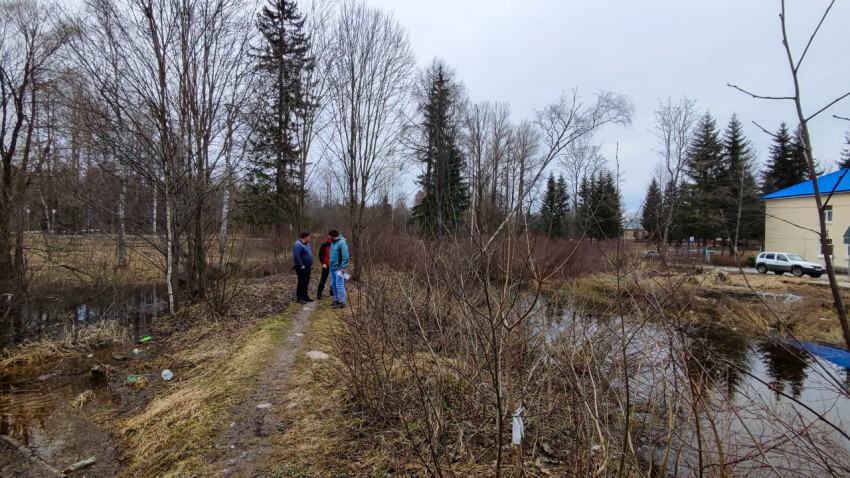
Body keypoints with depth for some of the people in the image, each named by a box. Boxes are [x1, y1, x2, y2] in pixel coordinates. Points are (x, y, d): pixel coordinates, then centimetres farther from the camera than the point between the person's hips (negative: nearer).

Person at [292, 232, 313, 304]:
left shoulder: (306, 244, 13)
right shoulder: (298, 245, -18)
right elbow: (296, 256, -26)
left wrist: (310, 264, 17)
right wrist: (301, 265, -22)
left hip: (307, 267, 10)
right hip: (301, 267, -10)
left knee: (306, 282, 15)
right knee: (301, 282, -5)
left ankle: (305, 296, 25)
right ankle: (299, 298, 4)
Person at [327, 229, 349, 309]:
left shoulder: (341, 243, -14)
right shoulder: (333, 243, 16)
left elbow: (345, 256, -19)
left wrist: (343, 267, -22)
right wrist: (330, 264, 15)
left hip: (338, 268, -10)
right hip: (332, 267, 10)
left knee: (339, 285, -8)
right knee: (333, 285, 16)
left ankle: (342, 303, -3)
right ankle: (336, 300, 27)